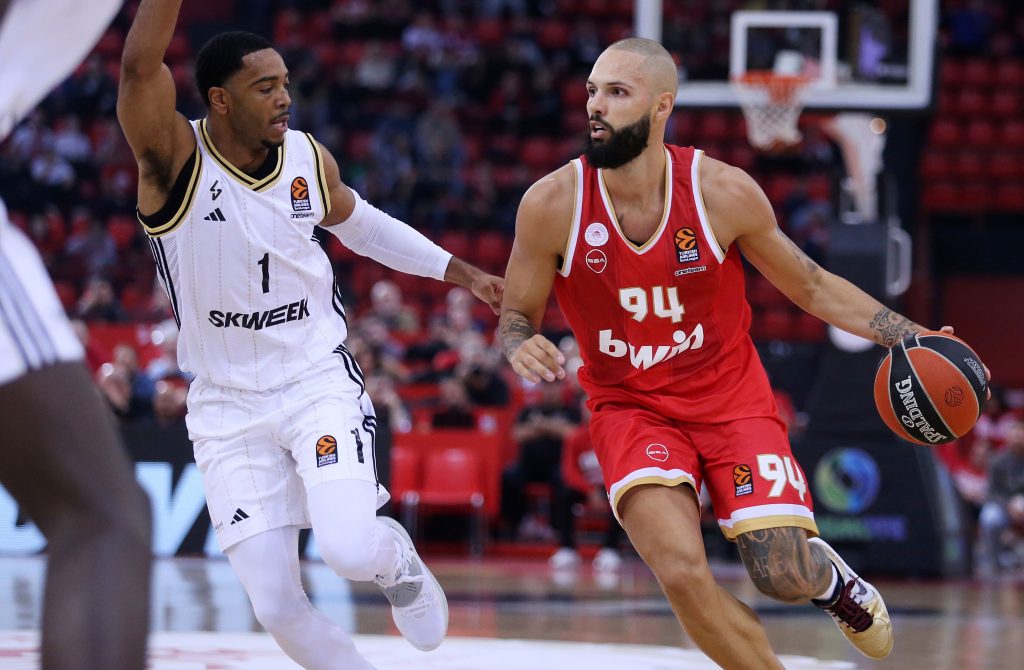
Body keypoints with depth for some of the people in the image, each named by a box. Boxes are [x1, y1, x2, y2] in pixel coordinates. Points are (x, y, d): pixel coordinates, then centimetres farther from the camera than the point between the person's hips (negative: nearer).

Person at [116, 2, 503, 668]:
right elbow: (140, 66, -35)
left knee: (351, 550, -23)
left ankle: (400, 561, 14)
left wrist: (459, 271, 23)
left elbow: (360, 223, 20)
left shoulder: (309, 158, -2)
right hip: (229, 406, -1)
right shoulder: (176, 159, -14)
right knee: (276, 606, -6)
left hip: (319, 381, 1)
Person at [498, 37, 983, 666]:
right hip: (630, 407, 0)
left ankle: (831, 577, 32)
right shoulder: (552, 203, -15)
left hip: (731, 395, 0)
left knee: (787, 580, -9)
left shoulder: (724, 191, -14)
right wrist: (521, 348, -26)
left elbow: (810, 286, 1)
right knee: (683, 572, -24)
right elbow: (516, 318, -1)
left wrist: (912, 336, -8)